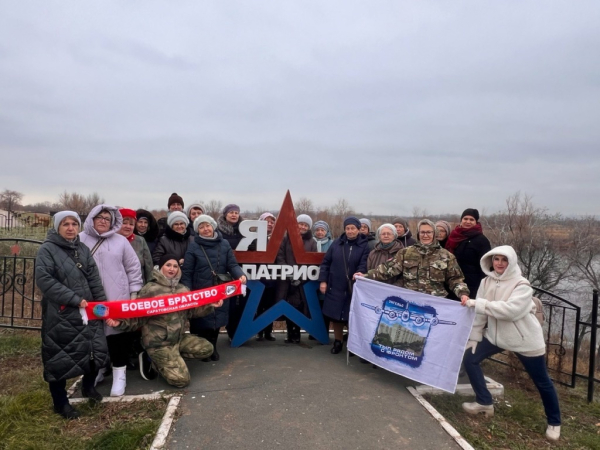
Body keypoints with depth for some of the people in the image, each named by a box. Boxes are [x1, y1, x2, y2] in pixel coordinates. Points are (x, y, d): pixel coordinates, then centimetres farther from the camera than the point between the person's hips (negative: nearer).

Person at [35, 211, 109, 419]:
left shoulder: (83, 249, 10)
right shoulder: (47, 250, -7)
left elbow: (94, 279, 8)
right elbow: (44, 280, -17)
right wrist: (75, 299, -19)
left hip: (87, 311, 5)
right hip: (59, 315, -5)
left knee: (96, 351, 9)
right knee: (59, 358, 5)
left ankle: (88, 386, 37)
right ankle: (61, 402, 25)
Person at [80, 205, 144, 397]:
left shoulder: (120, 241, 4)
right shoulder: (80, 240, 3)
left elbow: (134, 268, 6)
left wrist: (134, 292, 2)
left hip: (117, 298, -1)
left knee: (118, 334, 2)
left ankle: (119, 374, 14)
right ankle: (97, 370, 32)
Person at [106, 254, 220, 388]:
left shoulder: (183, 289, 6)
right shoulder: (150, 289, -12)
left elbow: (192, 311, 9)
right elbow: (138, 318, -14)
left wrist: (210, 305, -3)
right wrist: (120, 322, -32)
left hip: (179, 337, 7)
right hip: (158, 342, -7)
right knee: (181, 379, -12)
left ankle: (173, 356, 10)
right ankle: (152, 360, 10)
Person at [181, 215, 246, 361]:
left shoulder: (224, 244, 3)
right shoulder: (193, 246, -5)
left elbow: (232, 265, 0)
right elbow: (187, 272, -5)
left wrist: (241, 275, -21)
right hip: (200, 292, -2)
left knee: (217, 320, 11)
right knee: (202, 321, 4)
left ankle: (212, 347, 30)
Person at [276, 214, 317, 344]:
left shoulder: (312, 242, 9)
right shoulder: (286, 239, 7)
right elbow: (280, 257, 2)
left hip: (303, 281, 0)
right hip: (287, 280, 0)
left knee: (299, 308, -3)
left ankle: (296, 333, 12)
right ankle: (290, 333, 13)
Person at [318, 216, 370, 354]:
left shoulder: (364, 245, -3)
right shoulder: (337, 243, 4)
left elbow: (364, 264, -13)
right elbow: (326, 262, 6)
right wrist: (323, 280, -1)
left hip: (354, 288, -2)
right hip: (335, 287, 3)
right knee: (335, 315, 10)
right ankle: (338, 342, 29)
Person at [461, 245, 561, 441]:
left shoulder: (521, 285, -19)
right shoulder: (486, 282, -4)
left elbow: (510, 310, -35)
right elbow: (480, 313, -1)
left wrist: (477, 303, -35)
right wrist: (474, 338, -2)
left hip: (525, 339, -5)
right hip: (495, 335, 5)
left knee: (541, 381, 8)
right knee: (470, 358, -4)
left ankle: (554, 422, 33)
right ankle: (484, 403, 14)